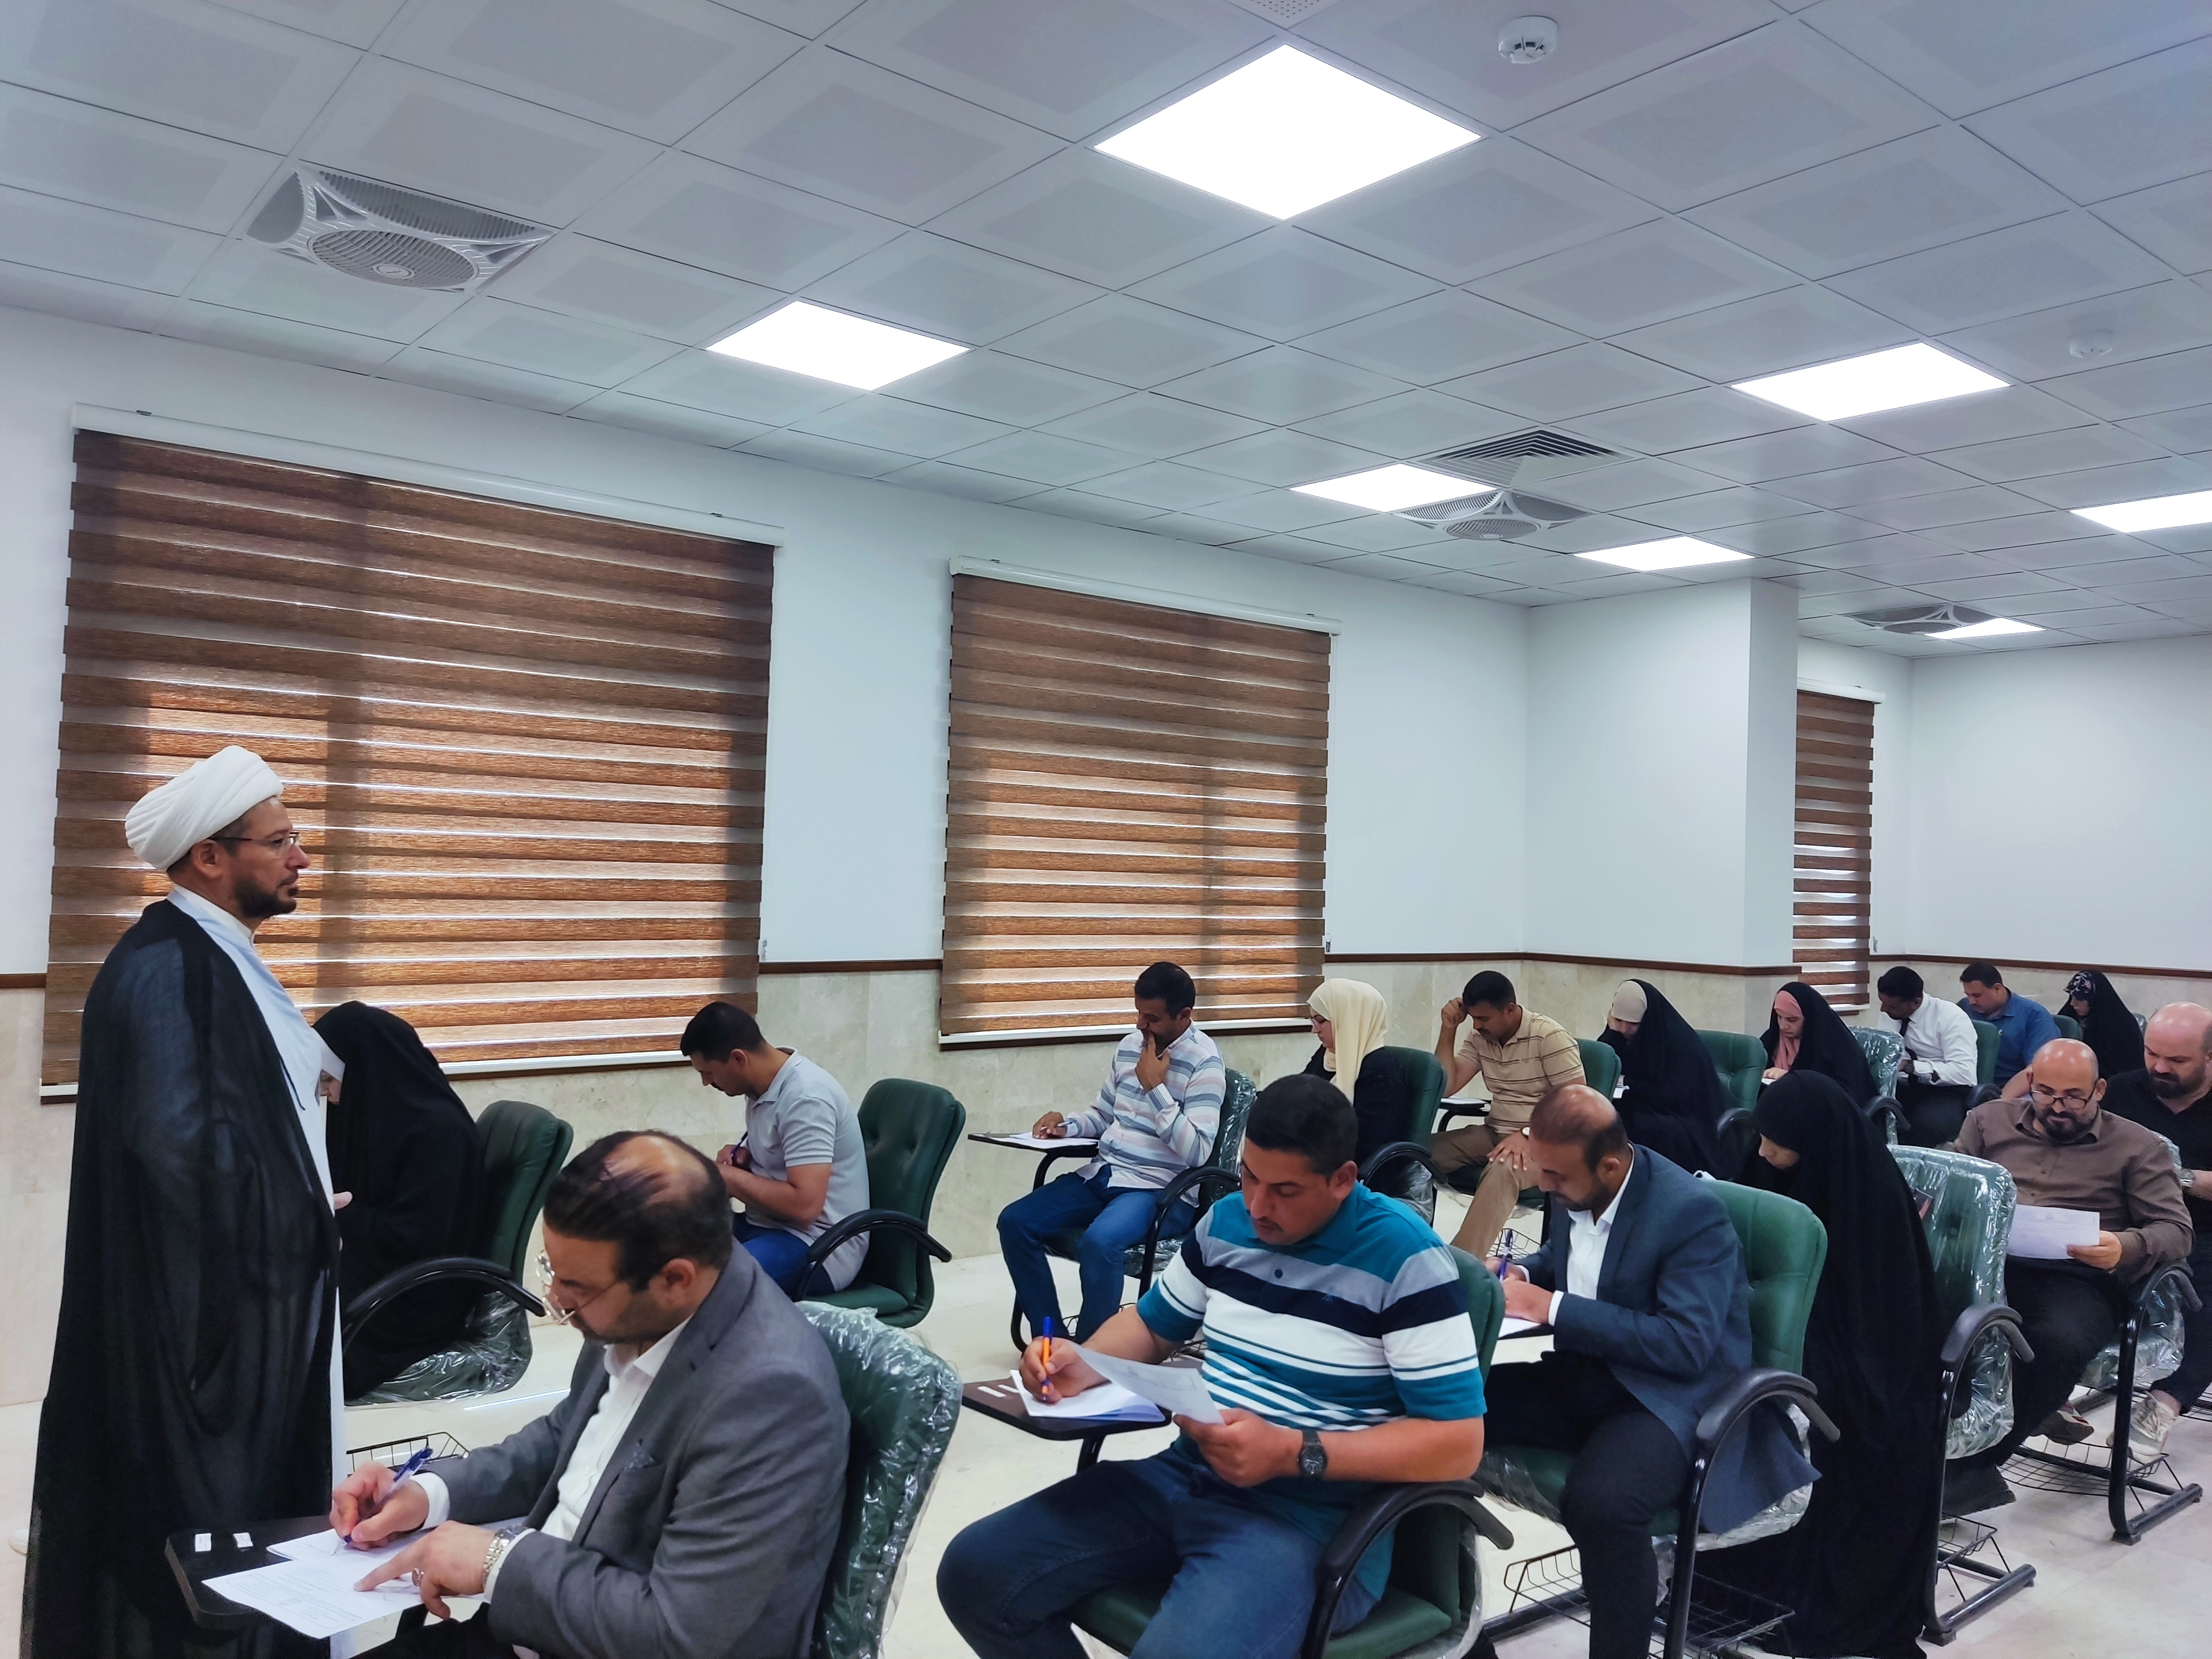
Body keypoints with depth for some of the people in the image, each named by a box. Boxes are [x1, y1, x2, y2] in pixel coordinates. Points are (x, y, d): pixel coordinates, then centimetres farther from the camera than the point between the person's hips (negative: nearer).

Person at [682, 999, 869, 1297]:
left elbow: (805, 1204, -28)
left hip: (821, 1244, -10)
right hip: (770, 1225, 10)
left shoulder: (805, 1098, -21)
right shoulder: (763, 1084, 6)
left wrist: (731, 1177, -16)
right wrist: (742, 1155, 5)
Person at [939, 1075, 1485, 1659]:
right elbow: (1153, 1324, 23)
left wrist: (1292, 1453, -23)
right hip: (1185, 1475, 7)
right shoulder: (1225, 1222, 8)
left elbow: (1459, 1443, -15)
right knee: (974, 1573, -6)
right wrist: (1084, 1366, 0)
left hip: (1314, 1512, -6)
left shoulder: (1403, 1256, -13)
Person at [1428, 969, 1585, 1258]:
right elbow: (1445, 1087, 2)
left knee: (1503, 1170, -39)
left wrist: (1527, 1135, -27)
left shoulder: (1550, 1037, -13)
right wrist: (1449, 1030, -7)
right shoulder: (1479, 1037, 4)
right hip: (1495, 1133, 6)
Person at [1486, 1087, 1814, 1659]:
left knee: (1598, 1502, -37)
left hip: (1670, 1397, -7)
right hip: (1581, 1375, 7)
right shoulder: (1574, 1187, 0)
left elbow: (1686, 1347, -27)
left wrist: (1553, 1308, -26)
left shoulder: (1691, 1211, -21)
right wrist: (1521, 1274, -2)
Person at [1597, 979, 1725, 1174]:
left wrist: (1628, 1083, -13)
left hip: (1683, 1119, -4)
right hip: (1636, 1110, 4)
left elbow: (1674, 1097, -18)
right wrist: (1613, 1032, -11)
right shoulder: (1620, 1035, 2)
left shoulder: (1683, 1044, -13)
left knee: (1646, 1127, -37)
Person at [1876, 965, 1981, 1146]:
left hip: (1946, 1092, -5)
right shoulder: (1890, 1016, 4)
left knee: (1927, 1124, -38)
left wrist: (1910, 1066, -28)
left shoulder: (1951, 1018, -13)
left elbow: (1964, 1073, -22)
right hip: (1902, 1087, 5)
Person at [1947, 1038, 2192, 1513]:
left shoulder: (2137, 1146, 14)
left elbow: (2175, 1230, 7)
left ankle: (1971, 1463, -21)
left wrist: (2126, 1248, -16)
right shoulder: (1989, 1120, 21)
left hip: (2076, 1280, -1)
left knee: (2057, 1342, -38)